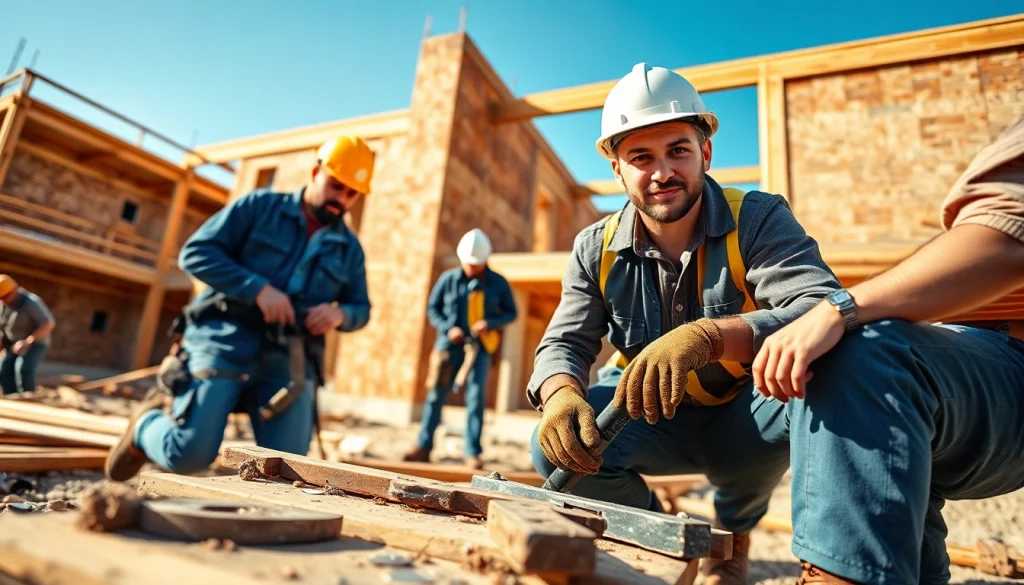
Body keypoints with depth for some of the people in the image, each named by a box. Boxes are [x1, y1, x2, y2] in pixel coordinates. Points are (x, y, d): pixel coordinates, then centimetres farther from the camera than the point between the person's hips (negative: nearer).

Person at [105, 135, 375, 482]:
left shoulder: (349, 248, 15)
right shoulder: (260, 206, 5)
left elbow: (360, 309, 19)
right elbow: (195, 252, 0)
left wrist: (339, 314, -6)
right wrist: (258, 289, -14)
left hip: (289, 360, 3)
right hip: (226, 341, -3)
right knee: (190, 455, -10)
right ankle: (146, 424, 26)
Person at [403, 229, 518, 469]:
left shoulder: (498, 283, 1)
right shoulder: (448, 279, 1)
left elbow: (511, 312, 7)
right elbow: (432, 308, 8)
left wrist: (491, 323, -12)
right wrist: (448, 328, -9)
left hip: (479, 348, -1)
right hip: (449, 345, 1)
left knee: (475, 399, -4)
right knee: (436, 396, 5)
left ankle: (473, 453, 4)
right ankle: (423, 447, 17)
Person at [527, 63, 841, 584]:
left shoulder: (759, 220, -18)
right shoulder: (596, 250, -8)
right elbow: (565, 343, -9)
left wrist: (710, 336, -51)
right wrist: (562, 393, -34)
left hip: (744, 421, -1)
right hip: (657, 423, 2)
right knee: (557, 446, -24)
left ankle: (733, 531, 0)